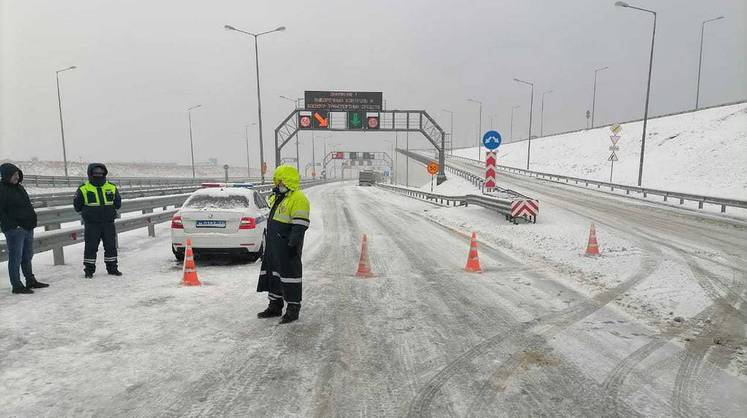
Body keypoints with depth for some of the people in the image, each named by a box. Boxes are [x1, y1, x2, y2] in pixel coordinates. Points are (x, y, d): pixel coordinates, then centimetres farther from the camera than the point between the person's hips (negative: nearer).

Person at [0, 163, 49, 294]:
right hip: (14, 230, -8)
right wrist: (13, 225, -19)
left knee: (27, 256, 17)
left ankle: (30, 280, 28)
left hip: (28, 227, 8)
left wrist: (32, 221, 15)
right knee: (16, 258, -2)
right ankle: (17, 285, 5)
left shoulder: (19, 187, 15)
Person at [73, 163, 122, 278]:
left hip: (108, 223, 3)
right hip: (92, 224, -3)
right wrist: (87, 212, 1)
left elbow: (118, 203, 16)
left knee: (111, 246, 8)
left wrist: (111, 211, 6)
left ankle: (112, 268, 19)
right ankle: (89, 270, 14)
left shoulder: (112, 187, 8)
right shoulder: (83, 189, -1)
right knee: (91, 247, 2)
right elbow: (77, 205, 5)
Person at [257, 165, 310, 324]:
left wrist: (293, 244, -24)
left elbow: (300, 225, -21)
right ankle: (275, 306, 27)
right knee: (272, 273, 15)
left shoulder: (298, 199, -15)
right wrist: (268, 242, 24)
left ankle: (293, 308, 8)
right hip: (274, 245, 10)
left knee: (290, 274, -3)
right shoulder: (278, 198, 18)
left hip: (287, 246, -10)